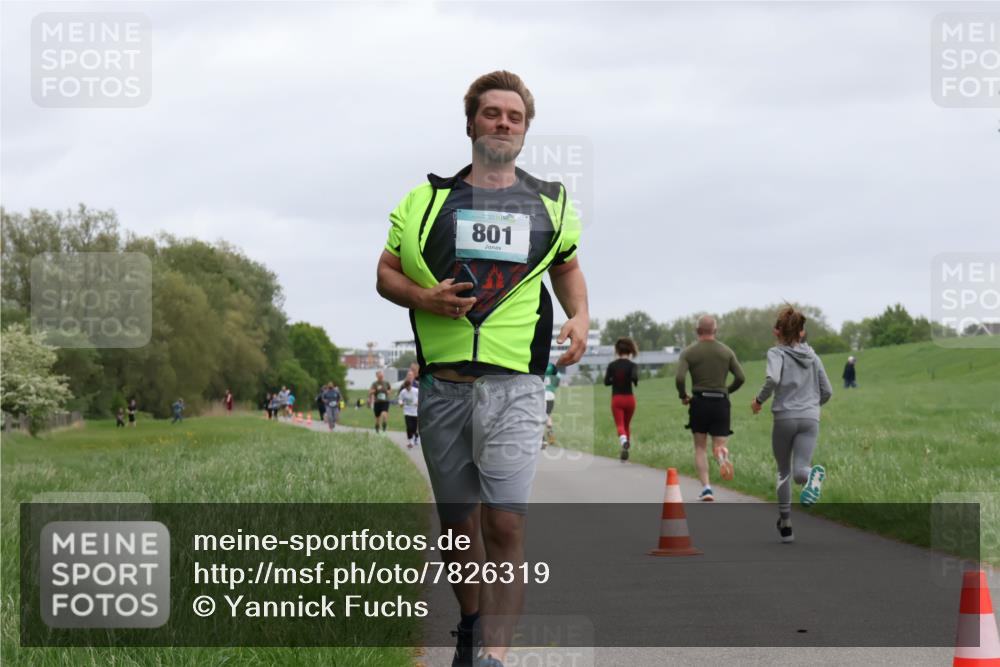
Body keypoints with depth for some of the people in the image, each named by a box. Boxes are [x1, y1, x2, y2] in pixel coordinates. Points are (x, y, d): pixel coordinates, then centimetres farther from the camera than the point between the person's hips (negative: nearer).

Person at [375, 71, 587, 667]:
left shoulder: (550, 202, 13)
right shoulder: (428, 199, 9)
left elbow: (567, 266, 29)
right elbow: (386, 274, 13)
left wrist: (580, 316, 10)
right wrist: (426, 297, -8)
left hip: (515, 382, -1)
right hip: (443, 382, 1)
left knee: (505, 523, -15)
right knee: (457, 521, 10)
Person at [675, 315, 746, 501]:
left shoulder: (689, 352, -1)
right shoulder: (726, 352, 5)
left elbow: (679, 378, -13)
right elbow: (740, 377, -1)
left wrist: (683, 396, 4)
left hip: (699, 402, -1)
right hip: (720, 403, 1)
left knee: (700, 448, 13)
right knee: (719, 446, 6)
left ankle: (705, 487, 0)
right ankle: (722, 455, -32)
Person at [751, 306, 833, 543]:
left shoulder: (777, 353, 0)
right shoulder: (812, 356, 15)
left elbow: (773, 379, -20)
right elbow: (827, 392, 15)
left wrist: (759, 399, -4)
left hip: (784, 418, -2)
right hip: (810, 419, 2)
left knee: (784, 472, 16)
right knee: (799, 471, -11)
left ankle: (785, 525, 18)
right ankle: (812, 475, -48)